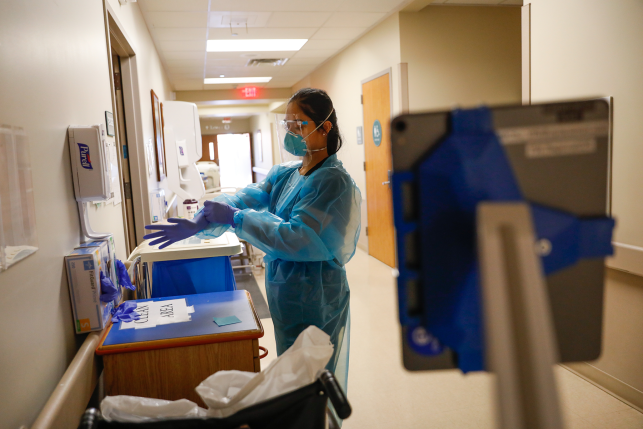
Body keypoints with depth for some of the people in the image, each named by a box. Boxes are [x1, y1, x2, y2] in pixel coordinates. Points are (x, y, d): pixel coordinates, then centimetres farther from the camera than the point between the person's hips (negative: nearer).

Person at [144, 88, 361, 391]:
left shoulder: (334, 181, -18)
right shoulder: (283, 174, 9)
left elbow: (298, 238, -26)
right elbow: (245, 198, -2)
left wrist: (233, 217, -24)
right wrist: (197, 224, -17)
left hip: (315, 303, -8)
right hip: (284, 295, 8)